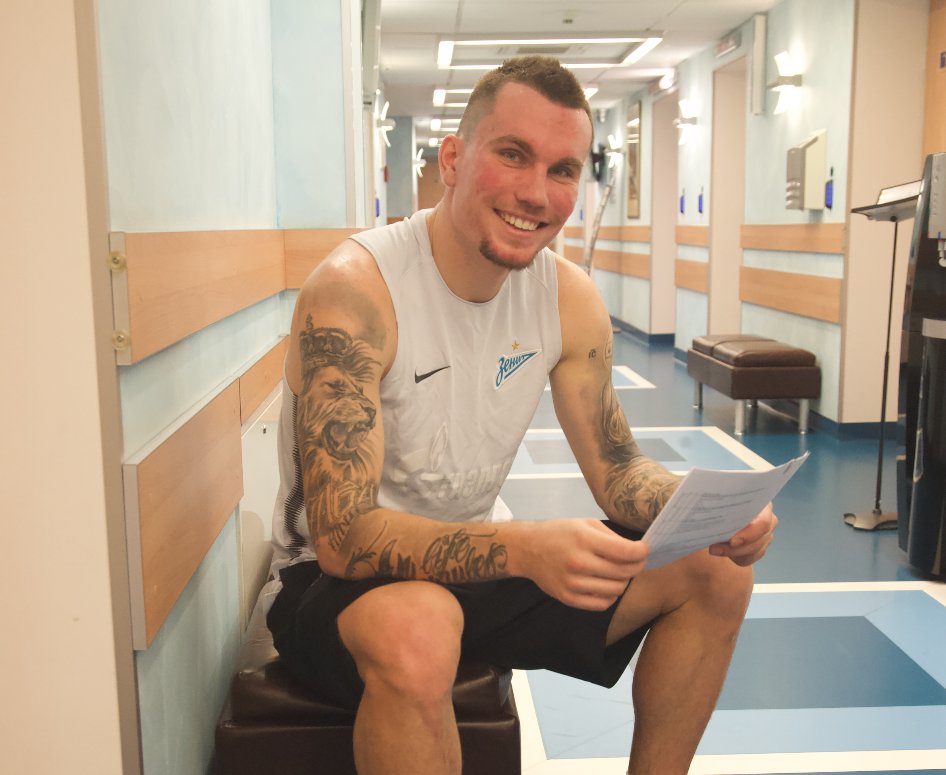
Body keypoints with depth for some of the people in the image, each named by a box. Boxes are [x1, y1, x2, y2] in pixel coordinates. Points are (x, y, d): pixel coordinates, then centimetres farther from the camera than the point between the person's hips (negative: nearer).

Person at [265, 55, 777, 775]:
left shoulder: (571, 297, -5)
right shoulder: (354, 289, -25)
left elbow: (618, 468, 1)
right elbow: (342, 536, -30)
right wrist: (522, 547, -45)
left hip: (480, 559, 6)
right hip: (338, 582, -6)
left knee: (716, 573, 0)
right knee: (414, 628, -41)